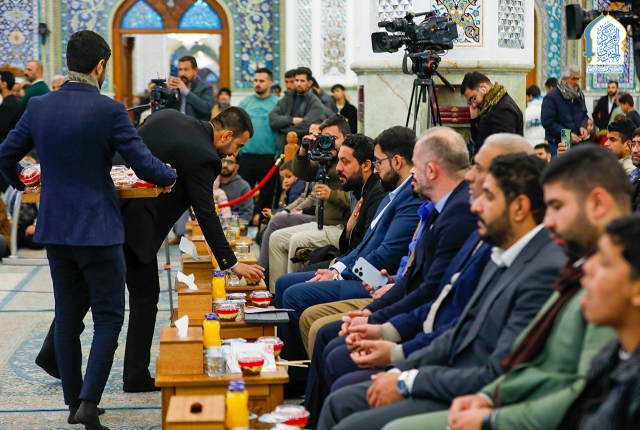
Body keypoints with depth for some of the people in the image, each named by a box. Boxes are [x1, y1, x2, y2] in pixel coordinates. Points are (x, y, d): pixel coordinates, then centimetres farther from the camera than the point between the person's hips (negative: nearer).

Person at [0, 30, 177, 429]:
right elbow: (145, 165, -14)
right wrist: (170, 177, 7)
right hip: (98, 230, -5)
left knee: (68, 317, 15)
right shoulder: (109, 110, -14)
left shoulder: (39, 107, 0)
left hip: (54, 228, 5)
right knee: (109, 317, 4)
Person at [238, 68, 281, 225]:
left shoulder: (277, 103, -1)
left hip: (269, 158, -2)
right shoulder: (245, 102, 7)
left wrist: (279, 156, -8)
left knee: (267, 196, 8)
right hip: (246, 157, 2)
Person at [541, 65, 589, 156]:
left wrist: (583, 126, -3)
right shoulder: (551, 97, -10)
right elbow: (547, 122, -15)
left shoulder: (579, 95, 11)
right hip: (557, 145, -6)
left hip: (576, 143, 6)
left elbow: (584, 115, 21)